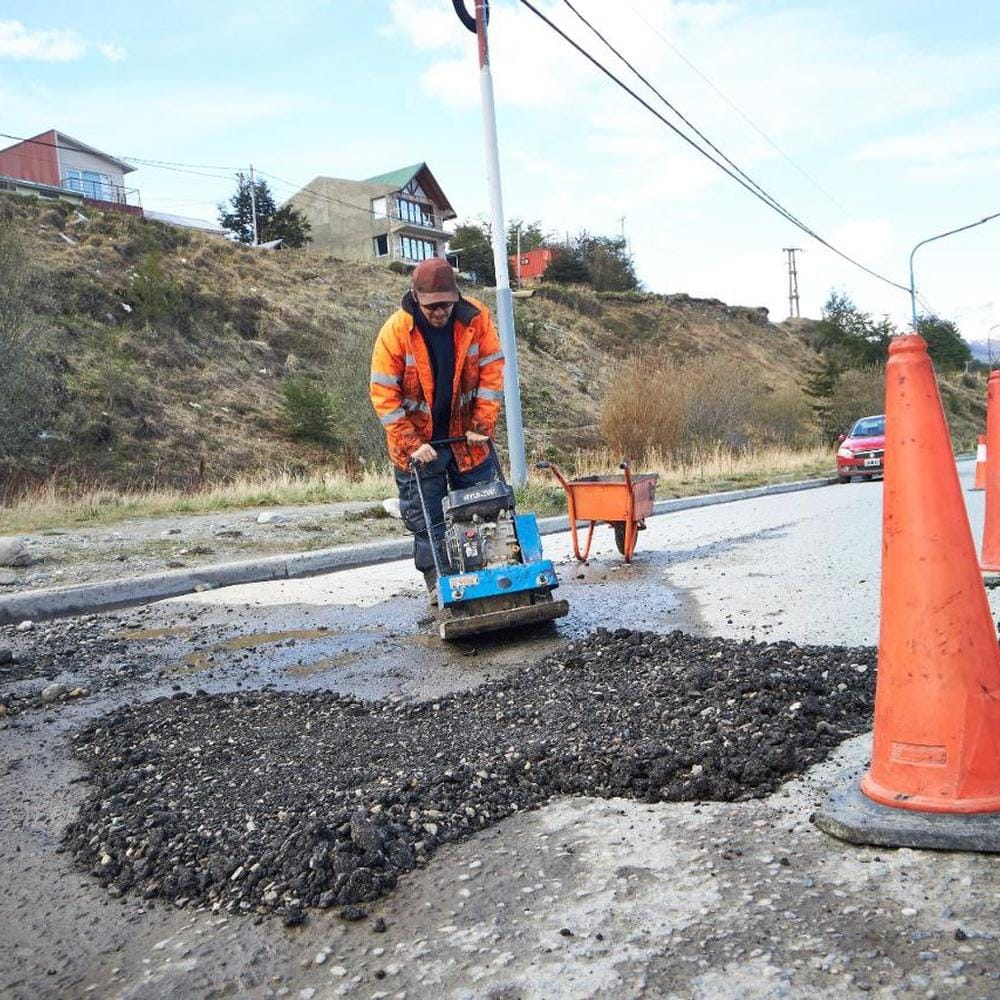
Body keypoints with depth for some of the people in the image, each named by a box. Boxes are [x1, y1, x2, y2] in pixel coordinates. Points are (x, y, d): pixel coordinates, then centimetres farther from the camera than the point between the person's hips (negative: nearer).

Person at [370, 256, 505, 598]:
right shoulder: (395, 330, -17)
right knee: (426, 518, 3)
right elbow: (384, 394, -15)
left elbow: (491, 371, -5)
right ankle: (437, 583, 17)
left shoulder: (476, 318, -11)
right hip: (418, 442, -2)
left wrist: (482, 426, -10)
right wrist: (412, 445, -18)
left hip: (467, 437, 2)